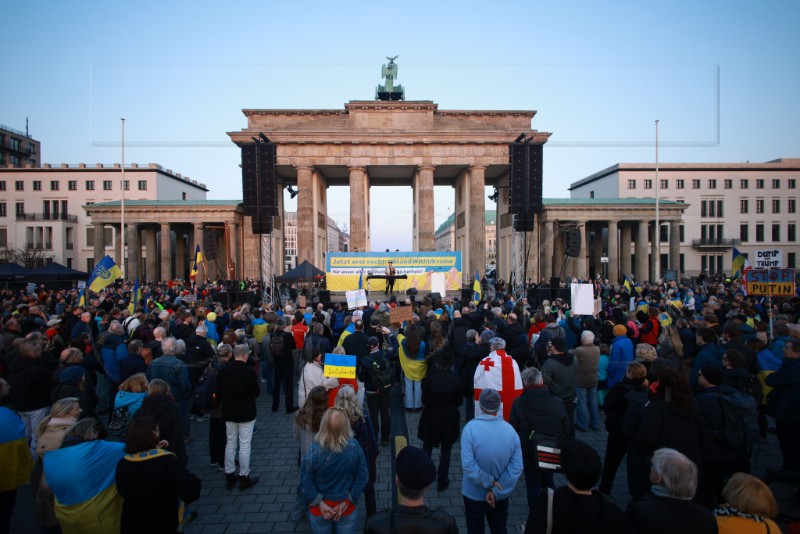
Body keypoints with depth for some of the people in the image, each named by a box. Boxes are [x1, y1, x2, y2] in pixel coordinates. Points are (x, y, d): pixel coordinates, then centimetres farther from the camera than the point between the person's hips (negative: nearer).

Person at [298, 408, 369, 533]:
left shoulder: (314, 451, -27)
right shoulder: (354, 447, -22)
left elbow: (305, 482, -18)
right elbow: (363, 477, -12)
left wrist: (319, 503, -8)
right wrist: (348, 501, -6)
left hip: (320, 509, 0)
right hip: (348, 508, 1)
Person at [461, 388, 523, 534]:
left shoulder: (471, 428, -24)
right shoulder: (510, 430, -14)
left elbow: (468, 465, -27)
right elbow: (517, 467, -14)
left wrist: (489, 483, -15)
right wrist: (496, 491, -13)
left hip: (474, 494, -2)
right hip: (501, 496, 3)